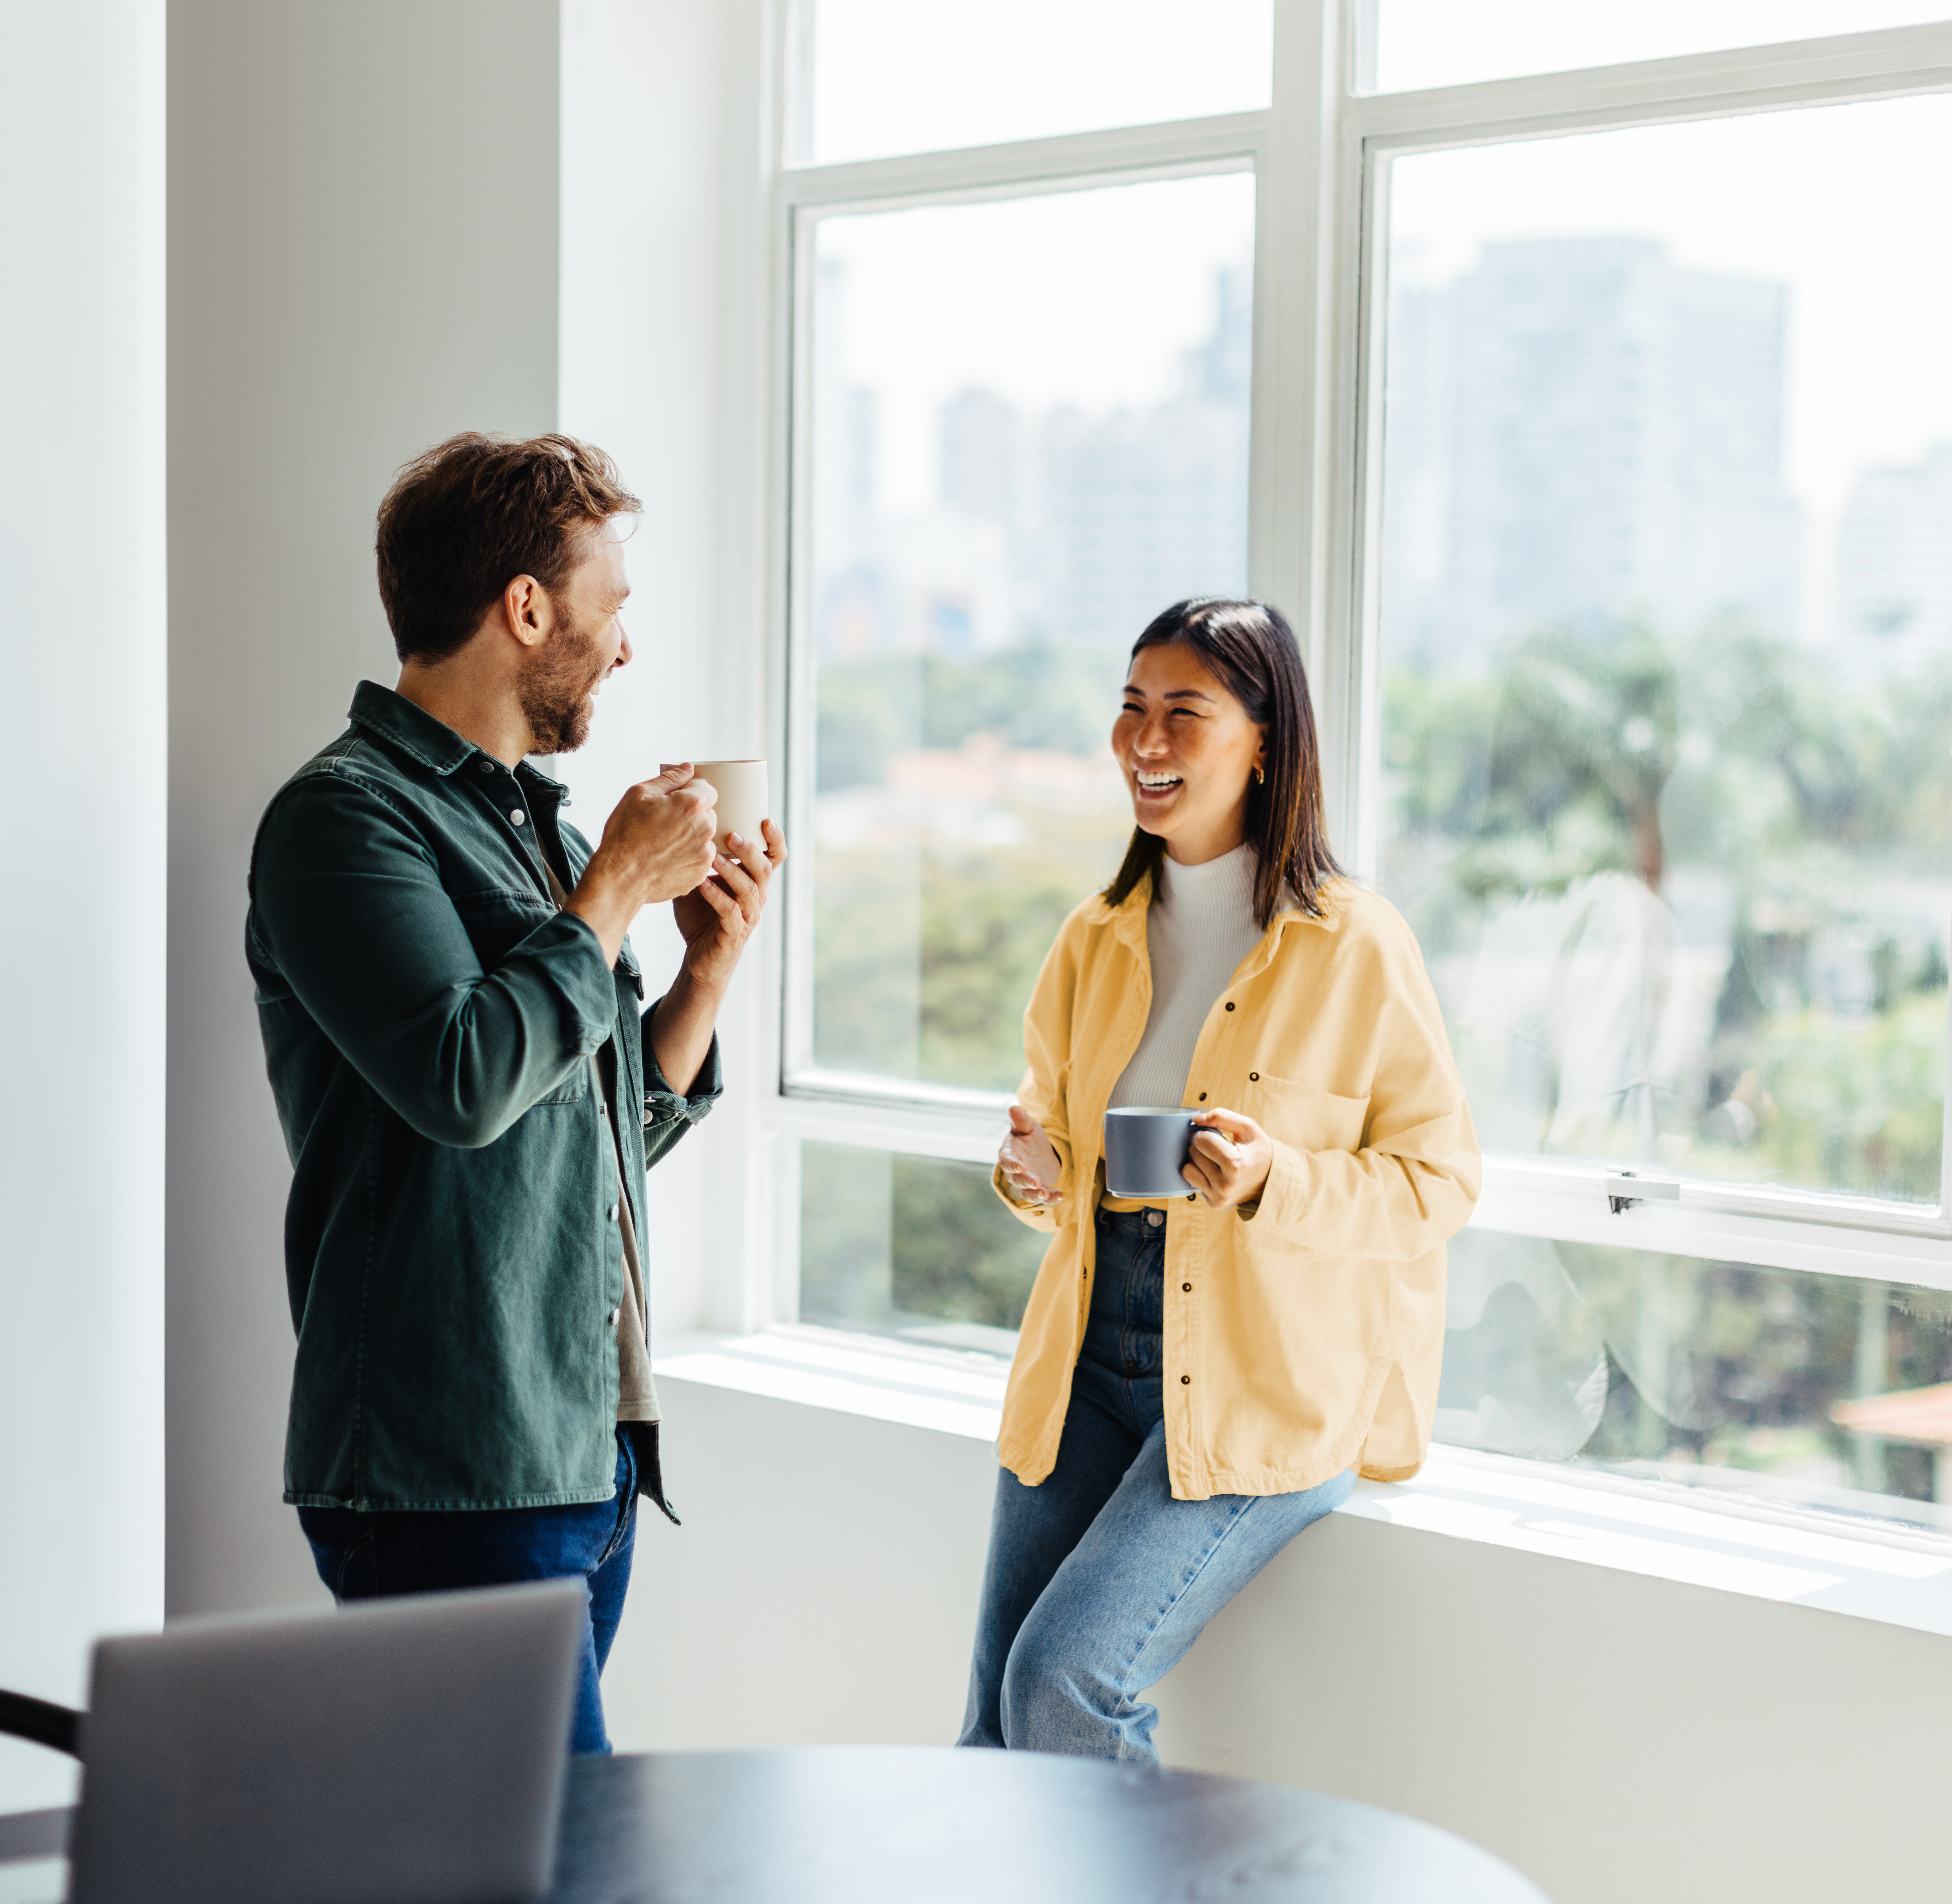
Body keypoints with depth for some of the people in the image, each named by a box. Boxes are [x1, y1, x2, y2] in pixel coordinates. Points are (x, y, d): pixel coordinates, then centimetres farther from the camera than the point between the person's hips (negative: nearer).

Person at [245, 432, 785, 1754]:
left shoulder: (544, 824, 18)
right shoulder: (348, 816, -8)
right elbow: (466, 1078, -22)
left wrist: (712, 961, 9)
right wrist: (619, 890, -10)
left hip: (593, 1451, 9)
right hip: (449, 1478, -9)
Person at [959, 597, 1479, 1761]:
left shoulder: (1357, 948, -7)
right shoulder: (1096, 942, 10)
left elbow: (1441, 1180, -5)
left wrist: (1273, 1183, -21)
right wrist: (1038, 1174, -2)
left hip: (1263, 1392, -5)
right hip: (1089, 1359, 6)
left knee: (1066, 1682, -18)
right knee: (997, 1729, 3)